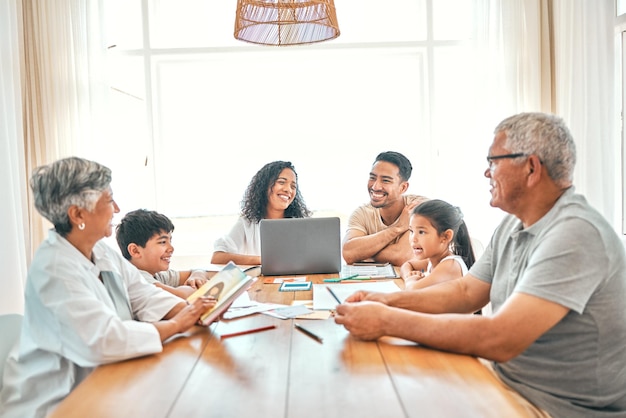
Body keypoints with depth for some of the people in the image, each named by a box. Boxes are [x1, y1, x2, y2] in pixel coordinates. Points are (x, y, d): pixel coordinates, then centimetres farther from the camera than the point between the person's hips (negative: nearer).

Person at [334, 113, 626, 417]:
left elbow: (499, 341, -32)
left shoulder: (575, 234, -24)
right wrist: (390, 301, -8)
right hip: (510, 388, 7)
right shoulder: (512, 226, 5)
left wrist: (386, 321, -27)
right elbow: (466, 291, 7)